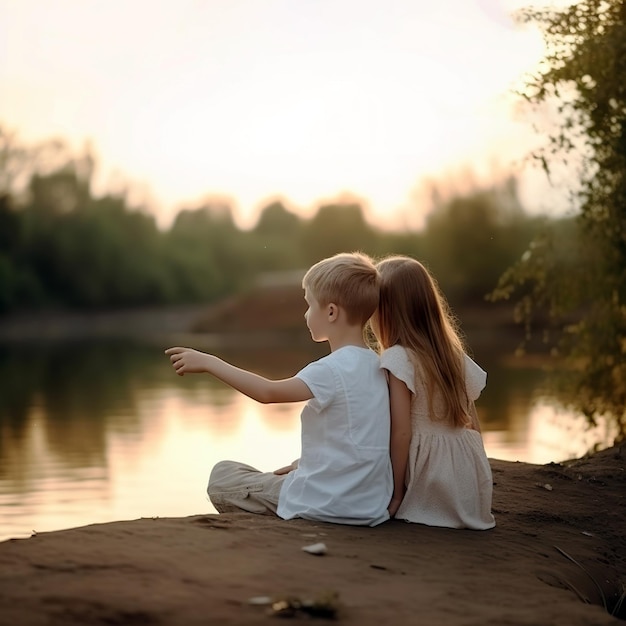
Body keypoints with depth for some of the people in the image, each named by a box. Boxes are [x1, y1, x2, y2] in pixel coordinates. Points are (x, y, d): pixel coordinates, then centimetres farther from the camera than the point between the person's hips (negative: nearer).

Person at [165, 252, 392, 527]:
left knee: (222, 476, 7)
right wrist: (301, 463, 12)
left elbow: (269, 392, -25)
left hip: (328, 505, -8)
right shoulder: (375, 366, 7)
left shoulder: (333, 370, -20)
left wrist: (208, 362, -19)